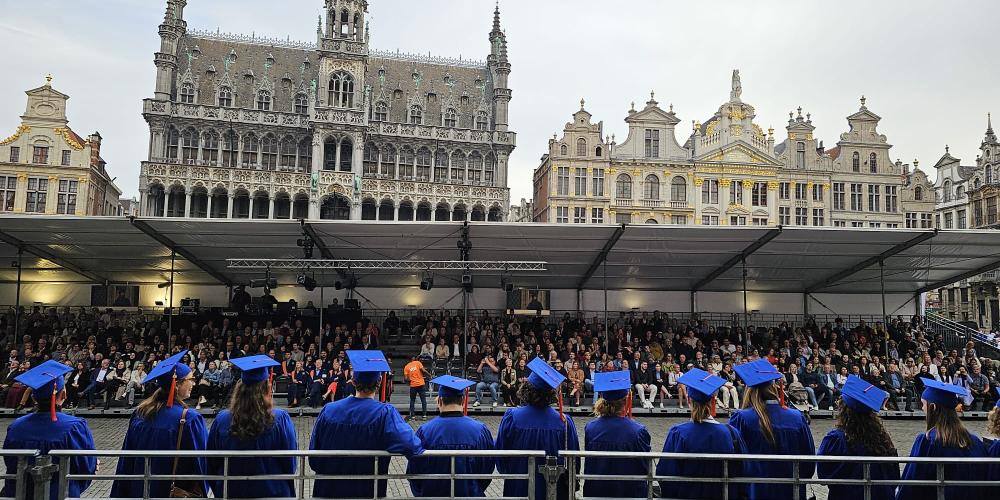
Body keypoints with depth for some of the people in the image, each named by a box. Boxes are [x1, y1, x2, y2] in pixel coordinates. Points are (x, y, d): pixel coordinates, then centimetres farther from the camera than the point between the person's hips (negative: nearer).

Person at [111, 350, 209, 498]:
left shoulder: (140, 413, -4)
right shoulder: (190, 419, -21)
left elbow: (126, 460, 4)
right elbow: (202, 459, -15)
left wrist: (121, 494, 15)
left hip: (140, 490, 6)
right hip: (176, 492, -5)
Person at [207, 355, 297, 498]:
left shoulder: (221, 420, -12)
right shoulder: (280, 419, -19)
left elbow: (212, 465, 0)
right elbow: (290, 463, -10)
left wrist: (218, 491, 16)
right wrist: (290, 493, 7)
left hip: (231, 492, 2)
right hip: (271, 492, -2)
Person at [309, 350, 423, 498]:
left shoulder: (328, 411, -10)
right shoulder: (385, 414, -20)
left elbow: (314, 457, -1)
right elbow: (410, 444, -32)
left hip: (329, 490, 3)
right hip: (369, 491, -2)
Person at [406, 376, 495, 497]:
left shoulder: (424, 431, -17)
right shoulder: (481, 430, -14)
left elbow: (413, 471, -6)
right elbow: (488, 470, -3)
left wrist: (421, 494, 12)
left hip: (433, 495, 0)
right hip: (470, 494, 1)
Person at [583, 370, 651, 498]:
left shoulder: (590, 428, -12)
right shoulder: (638, 431, -20)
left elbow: (588, 466, 1)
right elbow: (645, 467, -9)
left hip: (596, 492, 3)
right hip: (629, 492, -3)